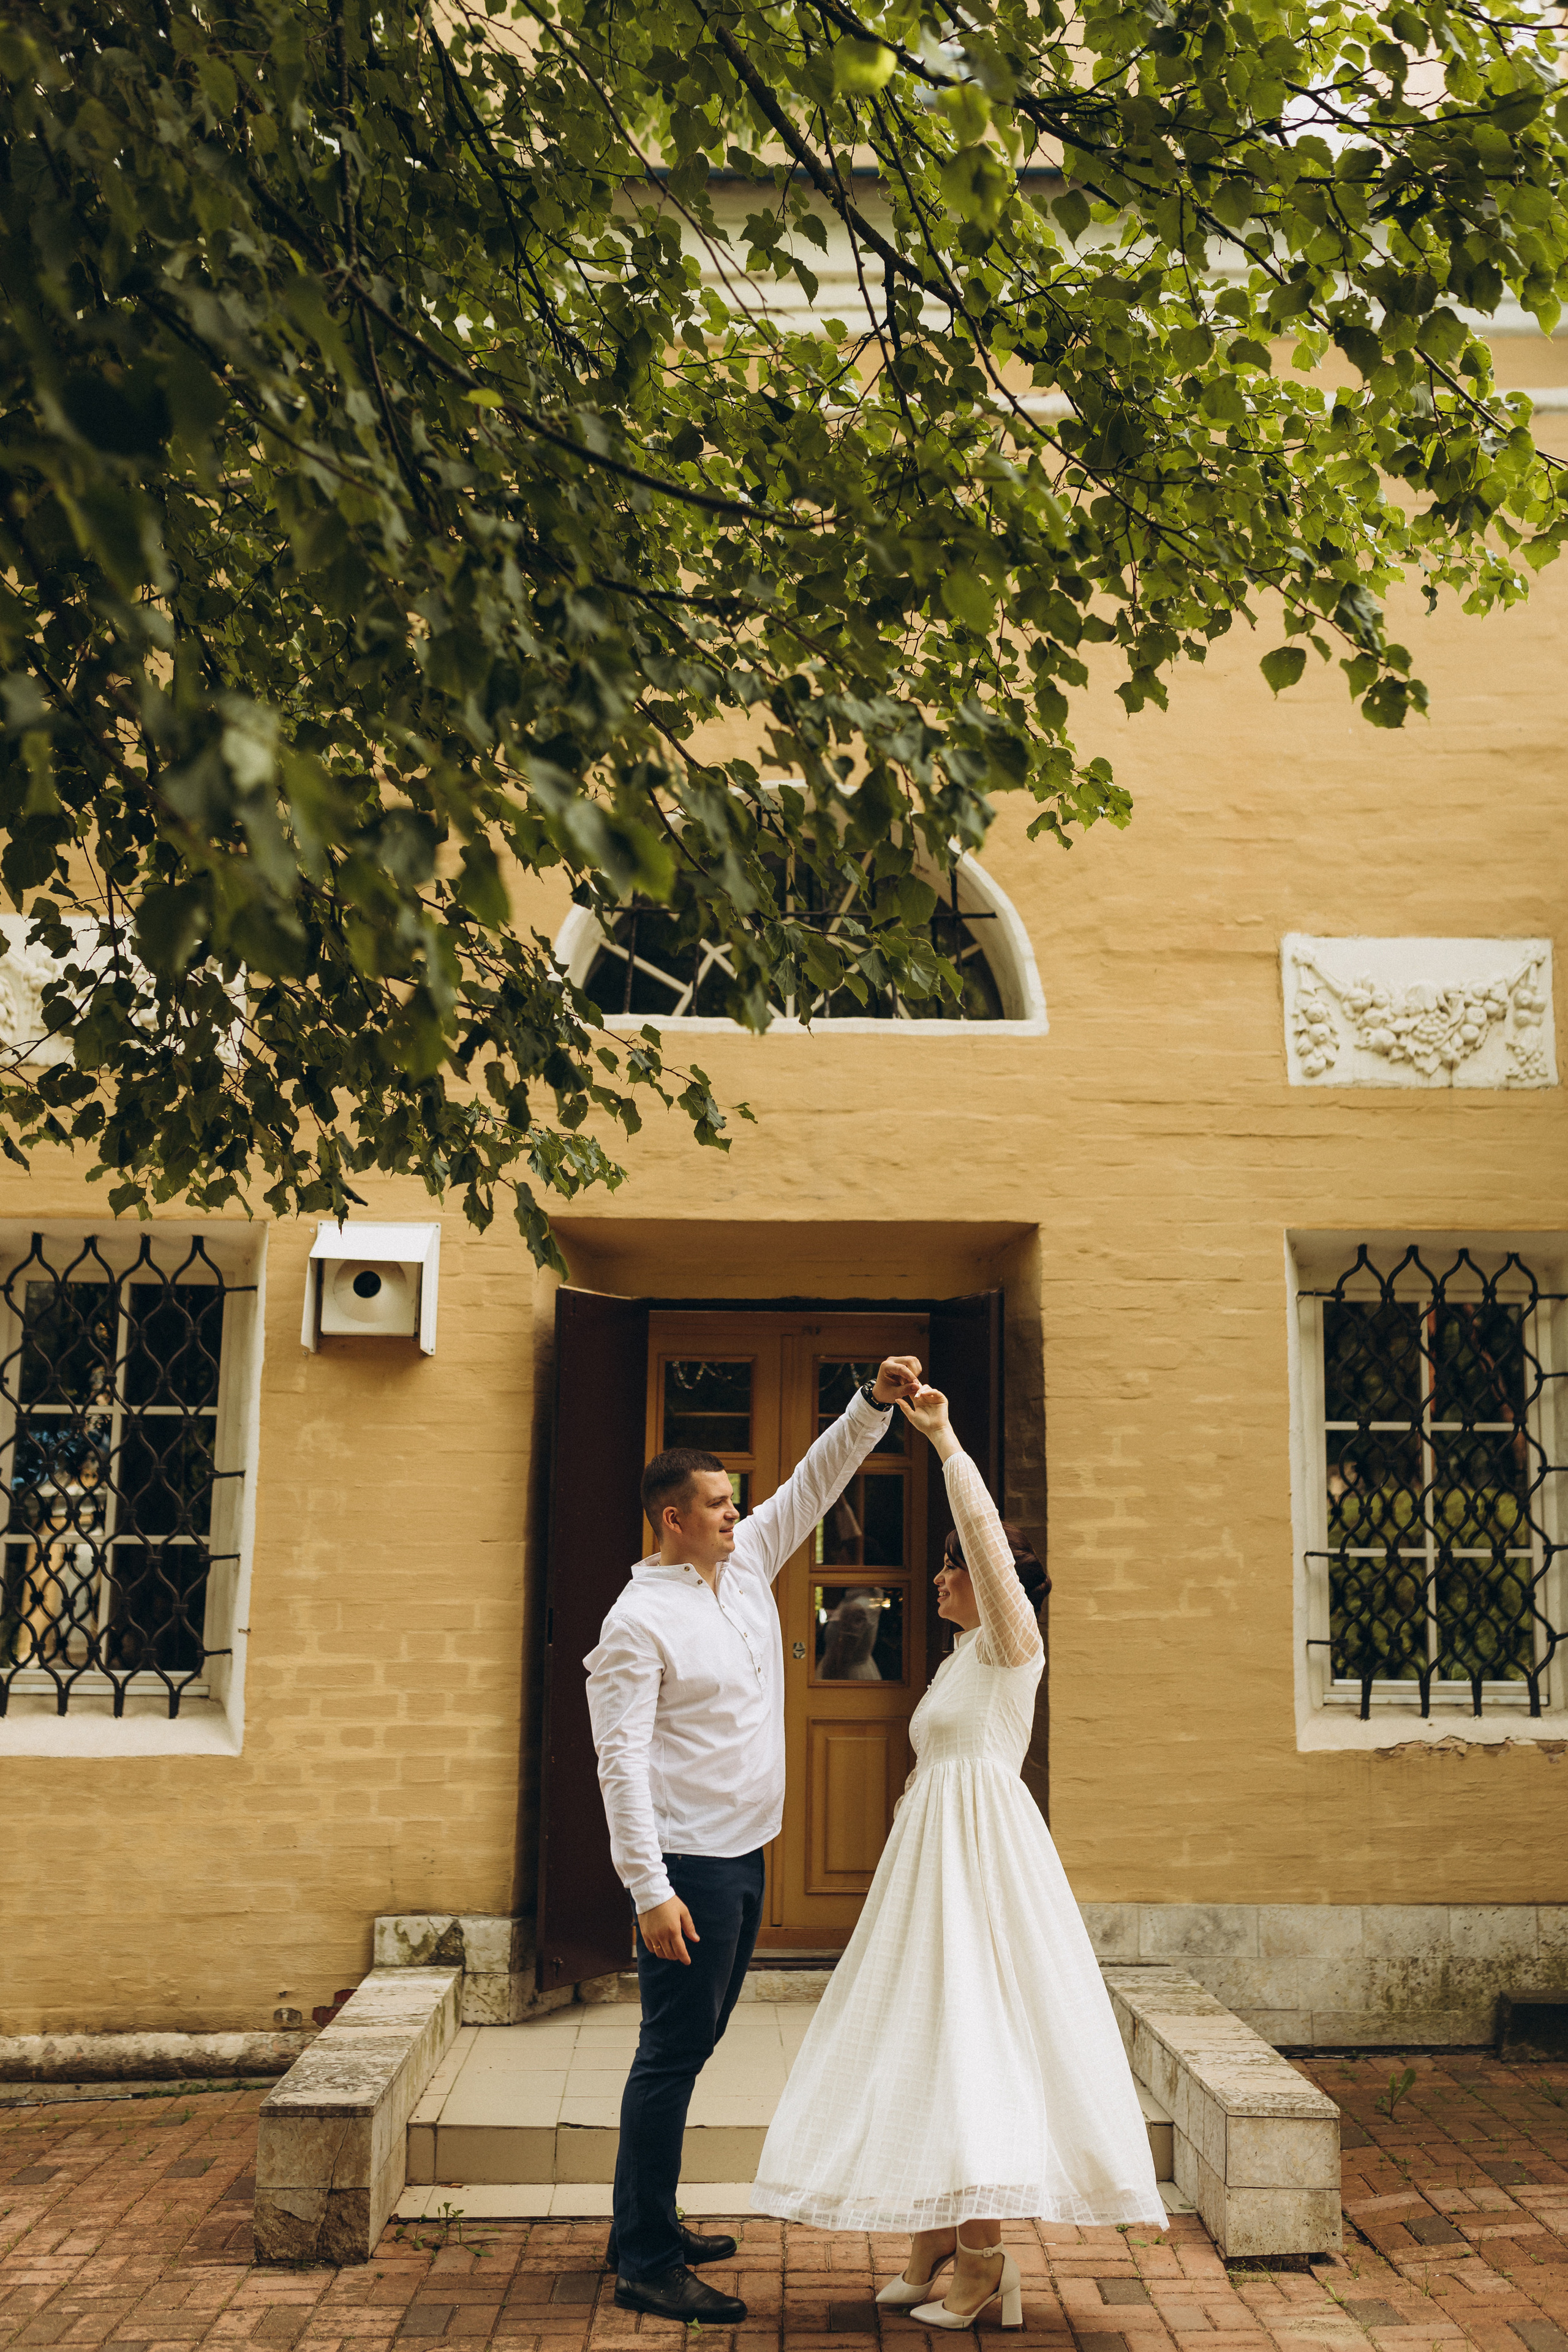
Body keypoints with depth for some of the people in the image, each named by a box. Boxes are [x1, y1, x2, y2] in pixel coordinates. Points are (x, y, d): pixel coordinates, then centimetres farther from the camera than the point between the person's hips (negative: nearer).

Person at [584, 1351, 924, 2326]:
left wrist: (874, 1405, -2)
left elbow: (816, 1483, 11)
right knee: (674, 2054, -3)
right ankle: (646, 2266, 7)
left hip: (744, 1854, 8)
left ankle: (647, 2227, 29)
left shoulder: (747, 1563, 8)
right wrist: (650, 1890, -23)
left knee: (694, 2044, 16)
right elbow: (621, 1758, -19)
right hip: (689, 1862, -8)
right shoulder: (640, 1620, -15)